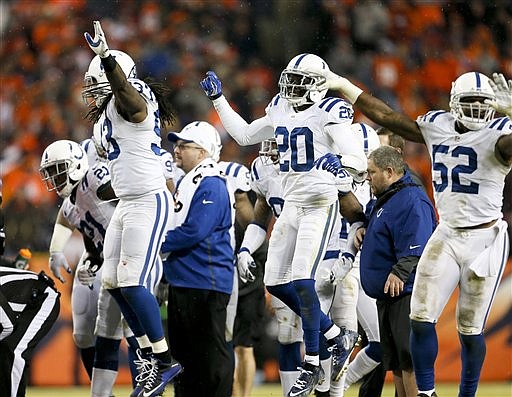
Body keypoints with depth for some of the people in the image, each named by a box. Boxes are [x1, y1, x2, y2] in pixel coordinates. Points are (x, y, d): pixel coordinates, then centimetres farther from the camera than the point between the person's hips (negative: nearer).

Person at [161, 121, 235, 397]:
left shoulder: (211, 187, -15)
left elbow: (194, 232, -23)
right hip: (181, 281, 10)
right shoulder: (184, 183, 17)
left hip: (205, 284, -10)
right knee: (182, 350, 15)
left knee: (210, 354, -7)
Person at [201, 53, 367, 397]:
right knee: (277, 282, 7)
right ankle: (334, 337, 21)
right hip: (291, 205, 8)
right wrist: (218, 99, 22)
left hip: (320, 205, -8)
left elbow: (354, 156, -19)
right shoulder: (280, 110, 12)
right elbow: (244, 135, 25)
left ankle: (312, 366, -5)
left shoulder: (329, 112, -10)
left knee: (302, 281, -15)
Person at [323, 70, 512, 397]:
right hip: (447, 235, 5)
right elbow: (389, 118, 14)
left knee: (470, 329, 2)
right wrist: (343, 86, 18)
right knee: (421, 320, -3)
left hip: (485, 239, -5)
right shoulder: (438, 126, 4)